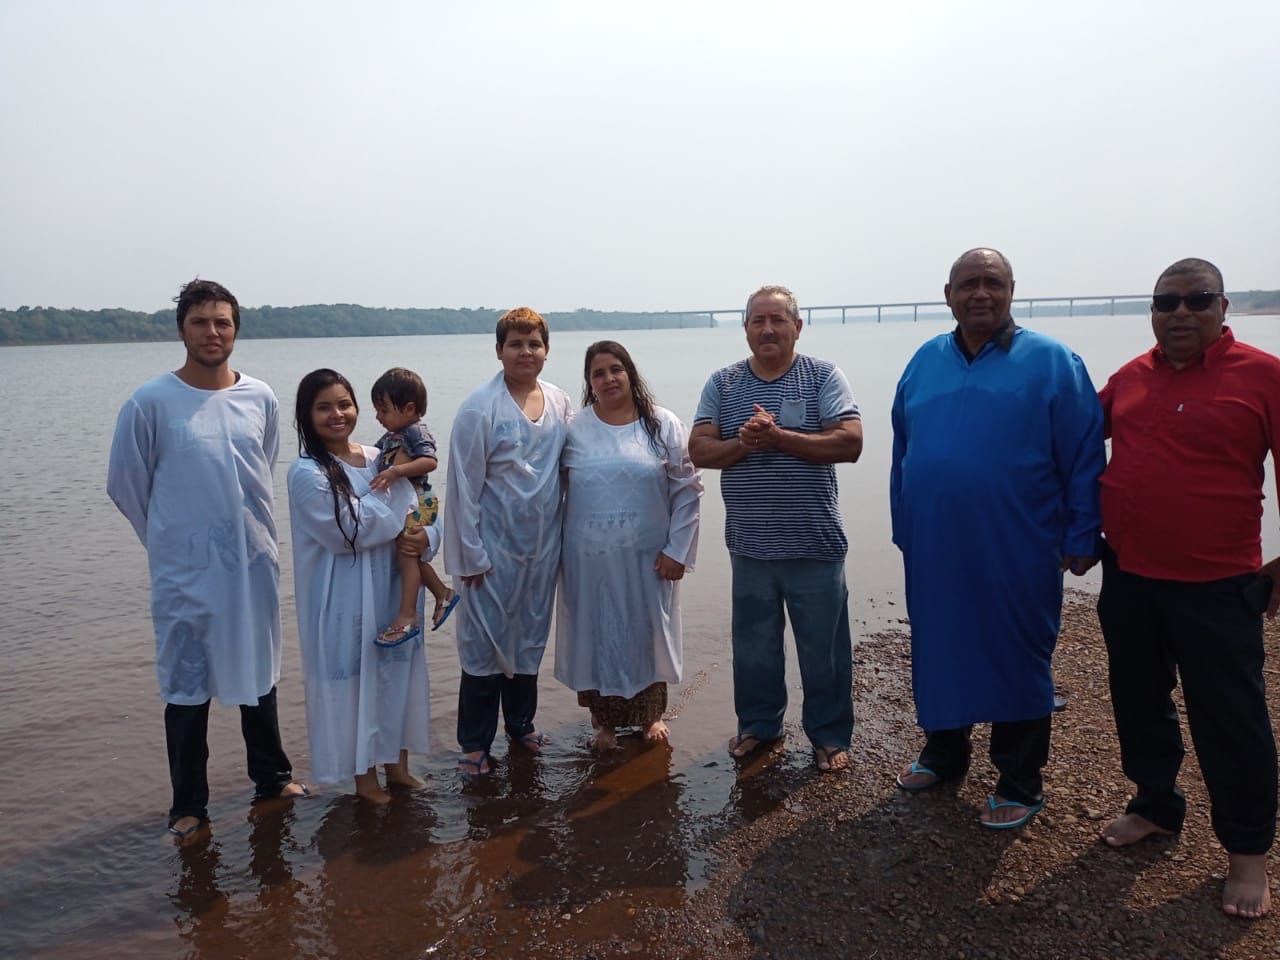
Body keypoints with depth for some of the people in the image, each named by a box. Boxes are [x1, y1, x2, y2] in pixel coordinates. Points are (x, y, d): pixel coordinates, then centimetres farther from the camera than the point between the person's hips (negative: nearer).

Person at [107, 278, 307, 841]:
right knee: (186, 689, 7)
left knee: (259, 677, 17)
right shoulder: (151, 402, -10)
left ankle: (270, 777, 35)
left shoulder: (260, 399, -2)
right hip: (185, 573, -3)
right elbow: (125, 484, -1)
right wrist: (172, 539, 8)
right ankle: (189, 805, 23)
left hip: (254, 563, 3)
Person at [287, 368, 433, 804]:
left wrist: (425, 538, -17)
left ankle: (397, 762, 33)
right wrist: (397, 481, -15)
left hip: (392, 590, 6)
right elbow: (350, 531, -21)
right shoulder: (307, 473, -13)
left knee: (399, 671, 15)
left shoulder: (380, 458, 5)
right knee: (353, 678, 6)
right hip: (344, 598, -5)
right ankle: (363, 773, 24)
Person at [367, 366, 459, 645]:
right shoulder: (391, 436, 12)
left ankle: (407, 616, -5)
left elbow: (430, 461, -30)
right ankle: (443, 594, 31)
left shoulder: (416, 432, -16)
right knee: (413, 555, 15)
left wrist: (396, 471, -37)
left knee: (407, 552, -9)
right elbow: (380, 460, 22)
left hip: (417, 504, -9)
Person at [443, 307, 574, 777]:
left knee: (531, 635, 16)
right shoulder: (480, 407, -12)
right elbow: (464, 485, -12)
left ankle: (521, 723, 34)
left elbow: (569, 467, 9)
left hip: (543, 543, 5)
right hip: (495, 545, -5)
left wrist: (566, 536, 5)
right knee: (484, 640, 3)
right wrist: (471, 554, -12)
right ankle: (475, 743, 17)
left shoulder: (560, 403, 3)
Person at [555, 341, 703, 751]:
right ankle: (603, 720, 29)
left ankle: (650, 714, 34)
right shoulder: (574, 431, 0)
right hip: (590, 559, 0)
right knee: (597, 636, 10)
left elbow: (686, 490, -2)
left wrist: (677, 549, -6)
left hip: (648, 558, 0)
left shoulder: (663, 425, -2)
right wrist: (555, 552, 0)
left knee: (647, 634, 13)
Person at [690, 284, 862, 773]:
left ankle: (830, 735, 25)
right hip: (749, 545, 3)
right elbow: (699, 449, -1)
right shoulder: (723, 384, 6)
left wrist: (779, 438, -20)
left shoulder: (823, 376, -2)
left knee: (823, 648, 8)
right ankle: (758, 725, 34)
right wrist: (743, 443, -20)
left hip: (814, 545, -2)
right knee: (753, 646, 15)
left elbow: (850, 442, -13)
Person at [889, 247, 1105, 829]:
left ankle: (1020, 784, 25)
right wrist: (903, 528, 12)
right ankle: (943, 754, 36)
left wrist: (1081, 538, -7)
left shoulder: (1050, 362, -5)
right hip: (935, 551, 4)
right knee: (939, 653, 15)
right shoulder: (925, 362, 7)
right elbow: (902, 452, 12)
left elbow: (1084, 458, -5)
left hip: (1017, 555, -4)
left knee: (1018, 661, 8)